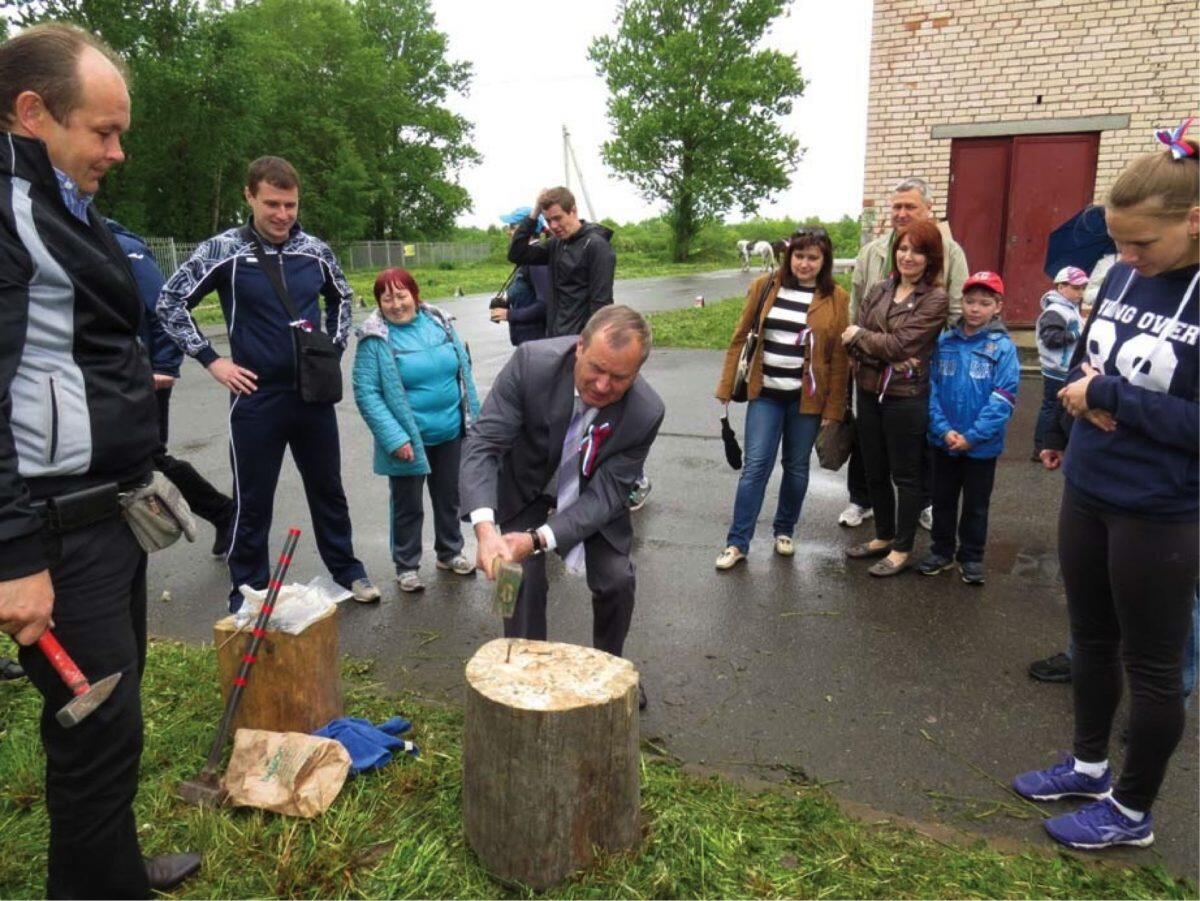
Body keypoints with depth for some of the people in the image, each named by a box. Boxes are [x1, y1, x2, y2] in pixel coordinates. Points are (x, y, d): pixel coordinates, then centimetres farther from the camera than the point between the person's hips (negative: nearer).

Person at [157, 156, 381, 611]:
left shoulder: (316, 250, 1)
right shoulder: (223, 250, -8)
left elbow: (341, 298, 20)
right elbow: (171, 303, -1)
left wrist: (334, 348, 9)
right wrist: (212, 360, -5)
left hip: (313, 393, 3)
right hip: (256, 396, -3)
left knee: (327, 488, 16)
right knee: (253, 502, 7)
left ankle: (348, 571, 32)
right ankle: (248, 592, 22)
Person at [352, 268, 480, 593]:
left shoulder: (439, 322, 0)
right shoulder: (375, 338, -13)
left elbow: (463, 372, 7)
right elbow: (366, 393, -15)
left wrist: (473, 418, 6)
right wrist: (394, 439, -21)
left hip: (450, 434, 4)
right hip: (409, 440, -4)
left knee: (448, 498, 20)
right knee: (407, 506, 12)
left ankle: (450, 553, 39)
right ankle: (406, 566, 29)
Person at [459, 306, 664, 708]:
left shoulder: (646, 412, -32)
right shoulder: (531, 363, -35)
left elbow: (605, 495, -27)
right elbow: (482, 444, -33)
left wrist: (537, 539, -40)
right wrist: (485, 527, -48)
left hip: (591, 491, 1)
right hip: (527, 485, -1)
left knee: (617, 579, -3)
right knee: (524, 580, -10)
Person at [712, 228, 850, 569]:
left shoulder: (836, 298, -4)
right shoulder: (765, 286, 0)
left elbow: (839, 357, -2)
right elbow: (740, 337, 4)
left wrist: (834, 407, -3)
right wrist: (727, 385, 2)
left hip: (807, 397, 0)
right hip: (766, 393, 0)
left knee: (796, 467, 11)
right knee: (756, 465, -2)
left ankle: (784, 531, 31)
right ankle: (737, 542, 6)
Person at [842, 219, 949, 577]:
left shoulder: (936, 300, -8)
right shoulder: (878, 291, 8)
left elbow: (900, 343, -16)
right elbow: (851, 339, 0)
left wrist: (860, 336, -3)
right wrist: (889, 360, -15)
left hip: (906, 398, -6)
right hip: (869, 392, 6)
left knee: (905, 475, 5)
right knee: (874, 471, 16)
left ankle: (902, 549, 18)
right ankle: (884, 536, 33)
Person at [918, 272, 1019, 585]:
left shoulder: (1003, 348, -9)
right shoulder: (944, 342, -1)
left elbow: (1003, 400, -14)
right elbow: (931, 388, -3)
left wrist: (972, 436, -18)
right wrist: (943, 429, -14)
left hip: (982, 445, -2)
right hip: (944, 441, 3)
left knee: (976, 505, 13)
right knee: (942, 500, 16)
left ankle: (971, 558, 29)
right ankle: (941, 551, 32)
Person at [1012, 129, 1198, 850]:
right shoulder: (1122, 275, 2)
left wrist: (1106, 396, -20)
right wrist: (1086, 393, -9)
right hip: (1087, 493, 7)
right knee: (1093, 638, 20)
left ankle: (1133, 811, 30)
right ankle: (1090, 765, 42)